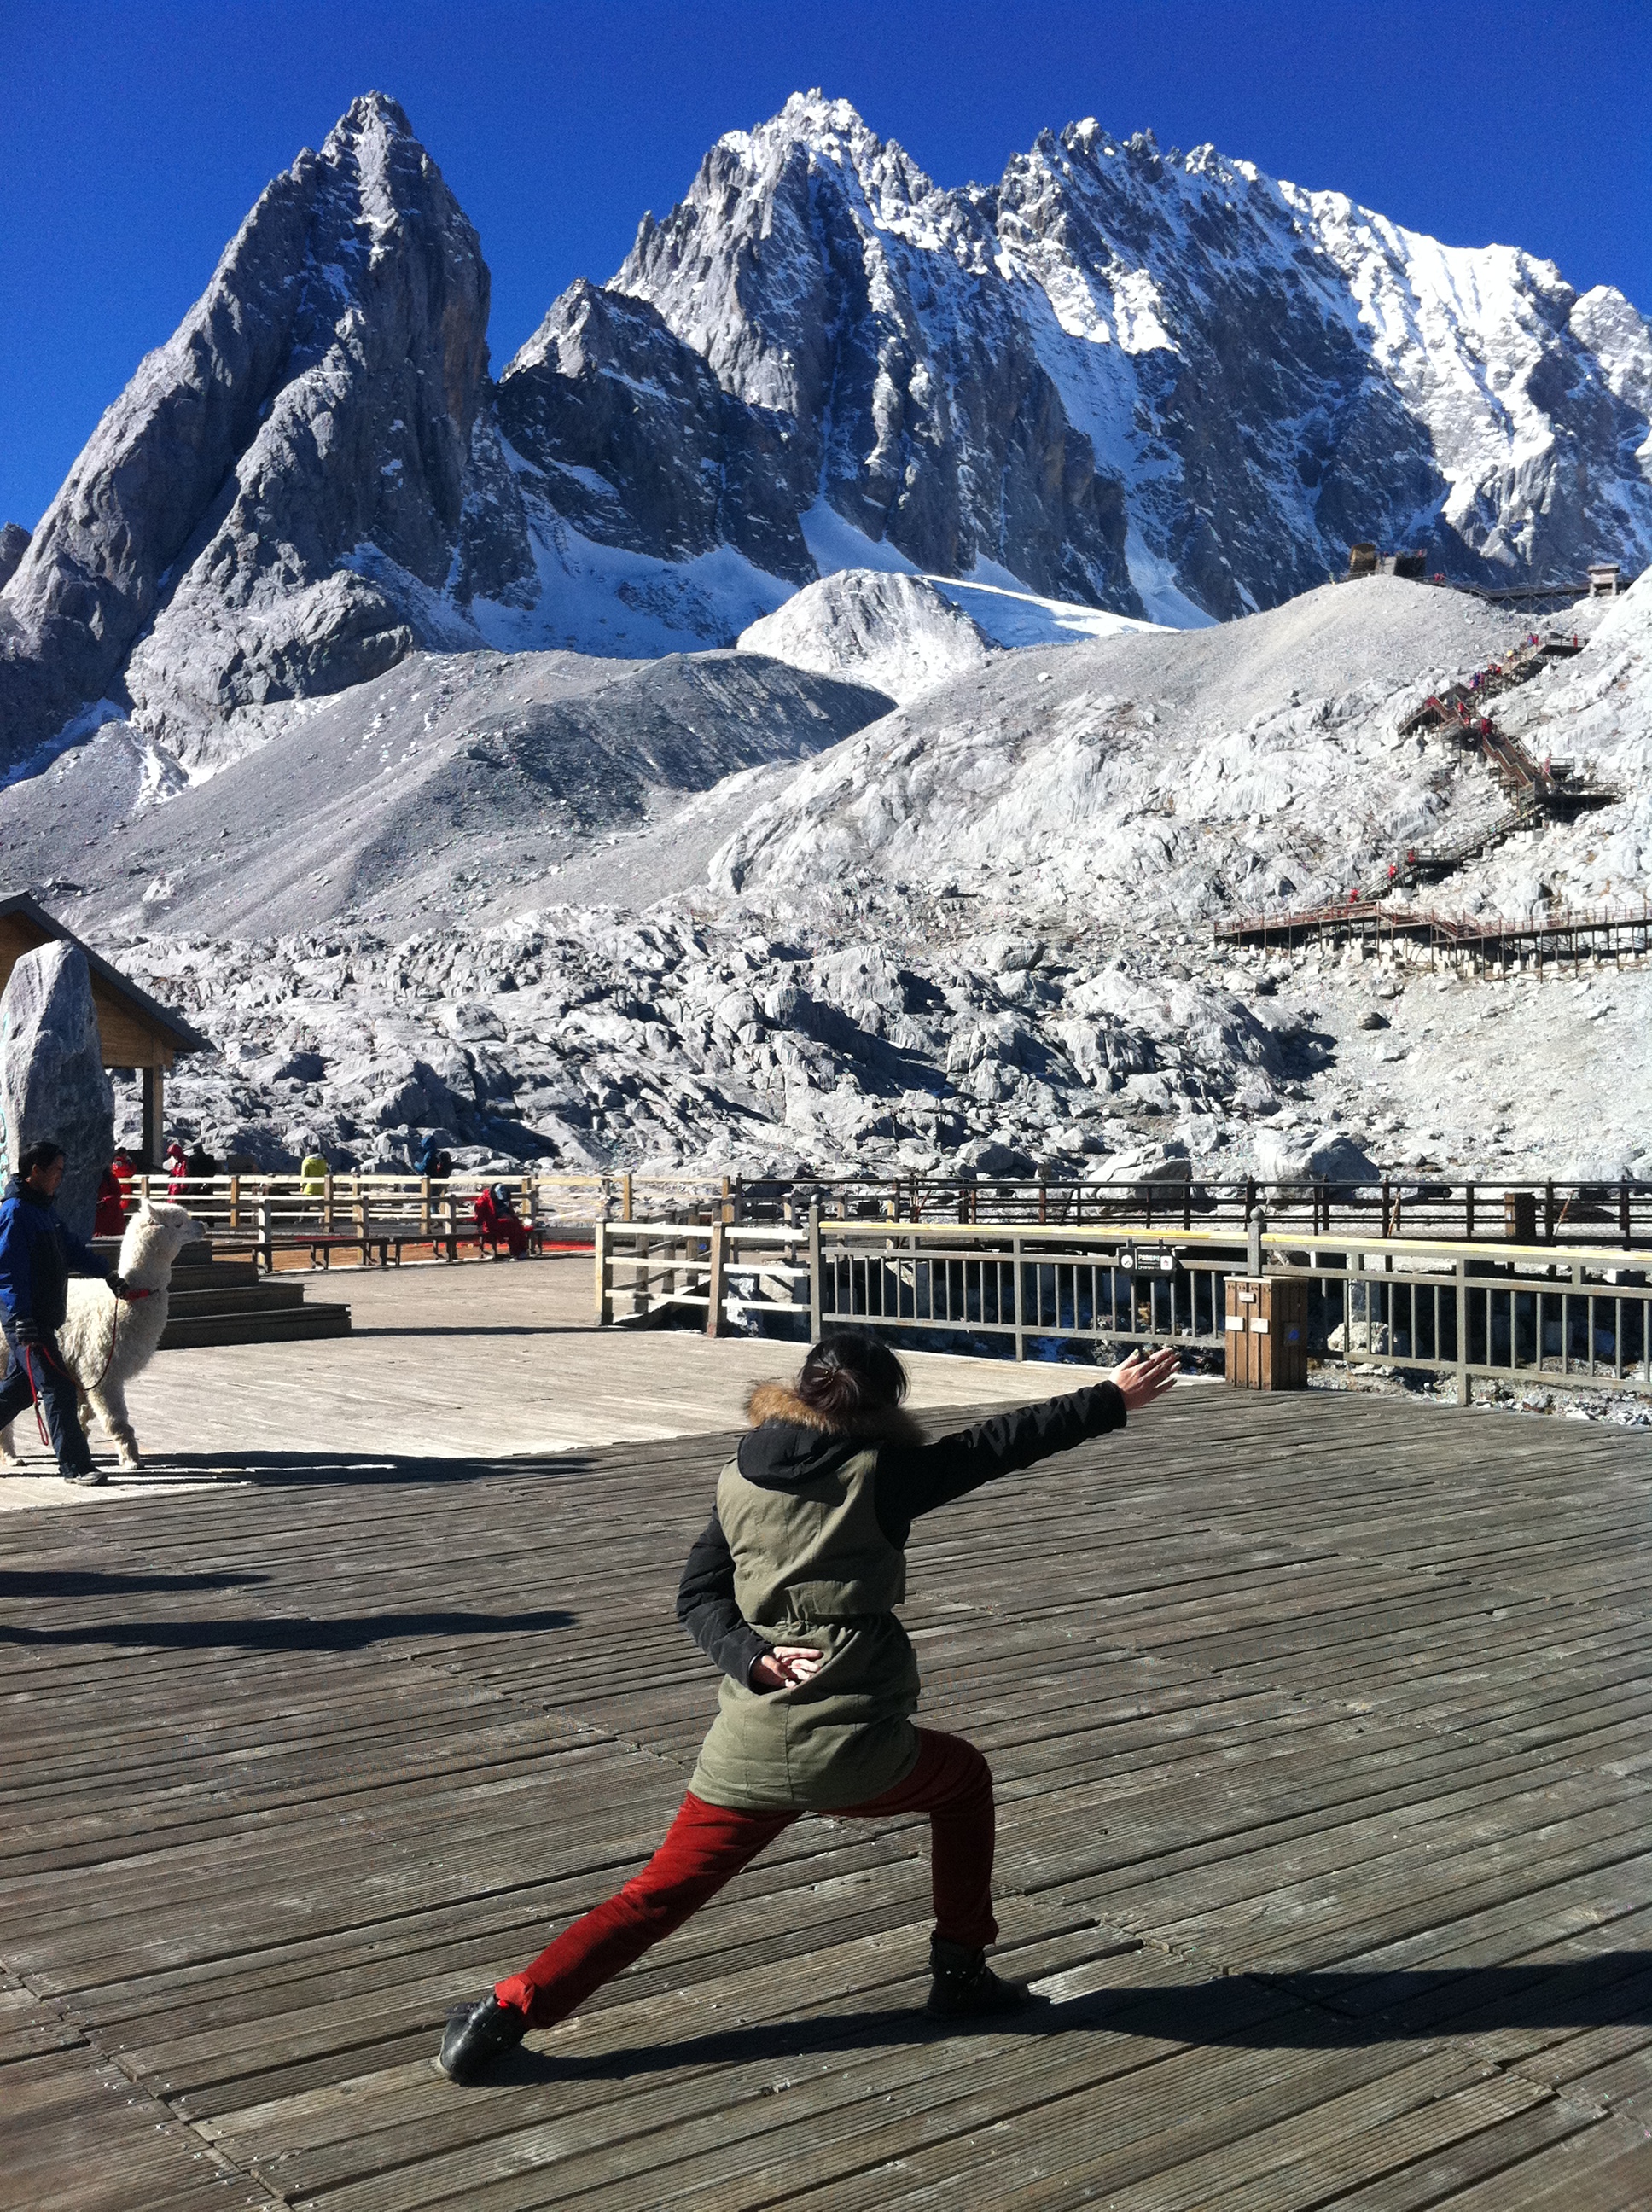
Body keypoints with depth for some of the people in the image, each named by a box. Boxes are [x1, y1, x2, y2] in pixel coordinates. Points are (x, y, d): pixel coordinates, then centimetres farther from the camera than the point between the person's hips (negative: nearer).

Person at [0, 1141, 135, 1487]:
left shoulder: (43, 1208, 15)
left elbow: (71, 1247, 24)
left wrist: (106, 1274, 18)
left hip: (42, 1316, 10)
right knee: (58, 1389, -9)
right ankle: (75, 1466, -6)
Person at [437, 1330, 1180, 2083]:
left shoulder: (738, 1481, 5)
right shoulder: (880, 1474, -6)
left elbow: (697, 1599, 3)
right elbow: (998, 1444, 2)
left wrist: (755, 1659, -10)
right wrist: (1113, 1400, 10)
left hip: (748, 1751, 3)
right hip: (855, 1750, -3)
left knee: (659, 1895, 13)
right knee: (964, 1776, 26)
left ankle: (508, 2009, 6)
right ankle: (960, 1971, 31)